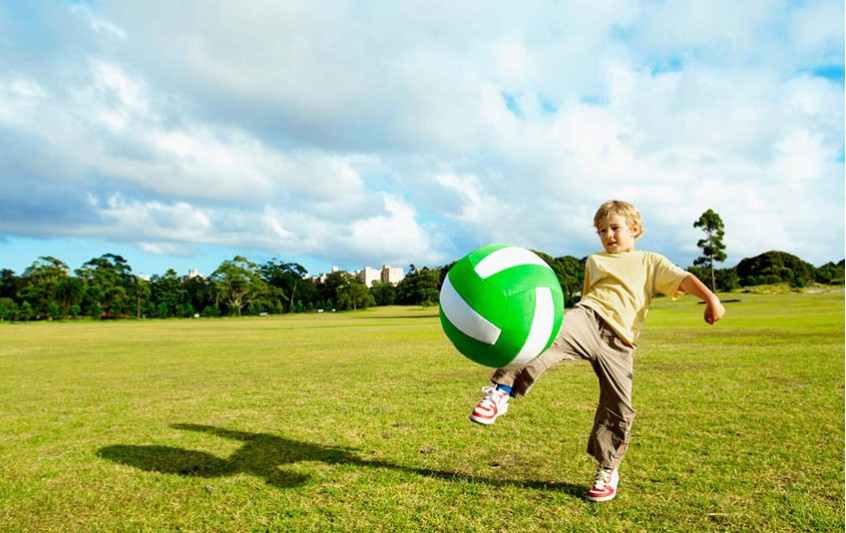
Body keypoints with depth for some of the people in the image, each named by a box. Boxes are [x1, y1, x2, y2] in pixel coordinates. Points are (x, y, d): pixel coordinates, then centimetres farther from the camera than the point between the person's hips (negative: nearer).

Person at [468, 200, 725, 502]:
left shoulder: (650, 262, 18)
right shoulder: (594, 261, 28)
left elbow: (684, 280, 4)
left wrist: (711, 298, -12)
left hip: (618, 343, 0)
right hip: (588, 318, 1)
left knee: (618, 410, 0)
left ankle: (607, 469, 23)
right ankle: (502, 391, -41)